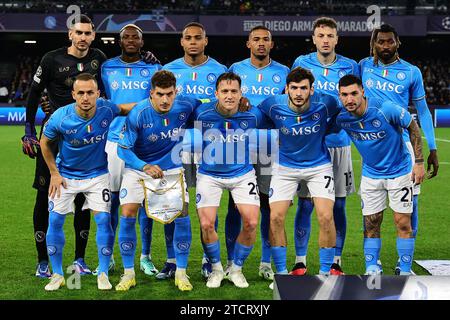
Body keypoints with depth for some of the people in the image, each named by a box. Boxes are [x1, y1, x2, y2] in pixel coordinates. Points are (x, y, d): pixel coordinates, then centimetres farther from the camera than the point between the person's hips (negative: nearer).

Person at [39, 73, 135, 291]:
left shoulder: (106, 110, -21)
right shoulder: (60, 118, -24)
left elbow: (123, 109, 5)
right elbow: (45, 142, -4)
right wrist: (54, 173, -3)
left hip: (97, 173, 0)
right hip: (65, 175, 0)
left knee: (103, 219, -8)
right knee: (55, 221, -3)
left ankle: (103, 274, 6)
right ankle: (57, 275, 12)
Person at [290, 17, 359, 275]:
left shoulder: (350, 67, 5)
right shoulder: (301, 64, 4)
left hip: (340, 144, 1)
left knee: (338, 206, 4)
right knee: (305, 205, -1)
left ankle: (336, 262, 13)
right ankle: (300, 262, 8)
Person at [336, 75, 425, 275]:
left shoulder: (385, 108, -25)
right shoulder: (341, 118, -14)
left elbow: (413, 127, -11)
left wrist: (419, 162, -9)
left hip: (399, 171, -3)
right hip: (370, 174, 3)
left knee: (403, 223, -3)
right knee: (371, 224, 2)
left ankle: (405, 271, 8)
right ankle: (372, 270, 14)